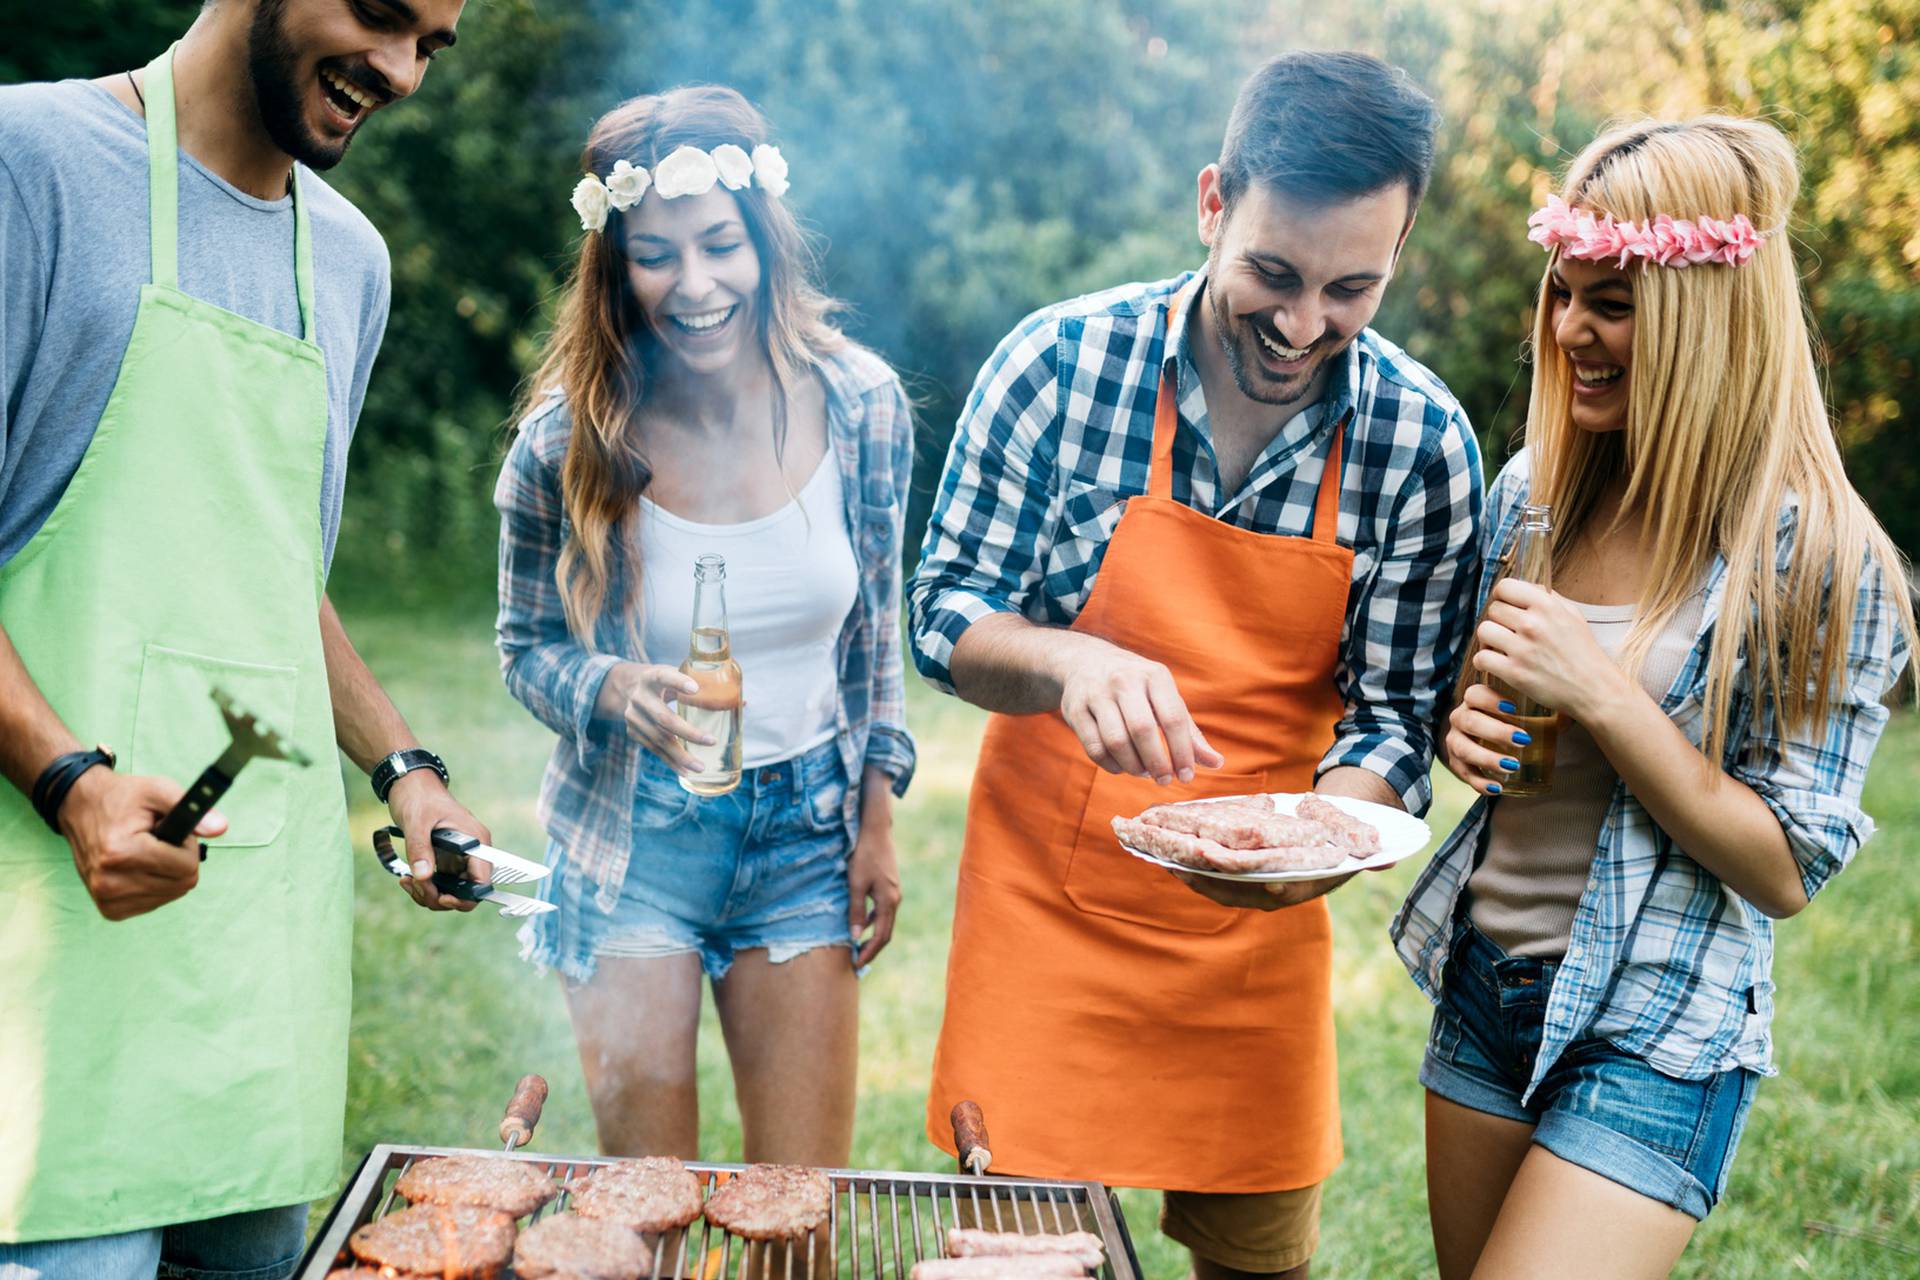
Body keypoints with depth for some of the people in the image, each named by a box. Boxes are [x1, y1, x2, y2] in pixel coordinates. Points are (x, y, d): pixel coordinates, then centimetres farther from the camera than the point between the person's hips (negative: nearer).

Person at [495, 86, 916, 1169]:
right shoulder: (570, 439, -13)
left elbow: (876, 629, 5)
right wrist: (616, 691, -23)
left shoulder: (862, 403, -8)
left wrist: (878, 822, 5)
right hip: (632, 834, -1)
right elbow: (529, 649, -1)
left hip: (808, 826, 2)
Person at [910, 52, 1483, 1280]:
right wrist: (1067, 664, -29)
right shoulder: (1061, 359, -13)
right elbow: (947, 612, -8)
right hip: (1048, 900, -1)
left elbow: (1394, 715, -5)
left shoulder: (1424, 441, -10)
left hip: (1256, 927, 2)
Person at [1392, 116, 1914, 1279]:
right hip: (1483, 983, 6)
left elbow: (1788, 870, -15)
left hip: (1656, 1039, -6)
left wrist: (1602, 696, -23)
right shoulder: (1536, 488, 1)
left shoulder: (1817, 560, -15)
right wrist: (1471, 726, -7)